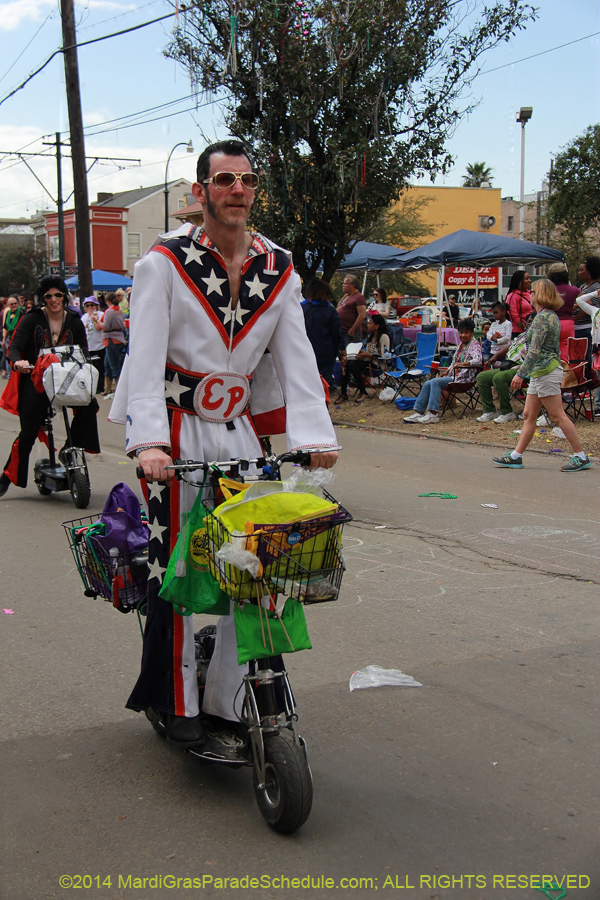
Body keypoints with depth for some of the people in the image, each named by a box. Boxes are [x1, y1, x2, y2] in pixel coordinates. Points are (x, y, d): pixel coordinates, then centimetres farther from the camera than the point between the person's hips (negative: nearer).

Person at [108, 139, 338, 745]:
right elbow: (145, 356, -14)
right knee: (174, 566, -3)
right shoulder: (164, 262, -6)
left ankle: (227, 698, 14)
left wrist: (313, 436, -13)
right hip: (173, 435, -4)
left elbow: (296, 357, 0)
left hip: (240, 431, 4)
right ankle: (176, 702, 12)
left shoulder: (278, 269, 6)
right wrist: (149, 441, -26)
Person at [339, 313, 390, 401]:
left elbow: (384, 356, -16)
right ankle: (343, 393, -20)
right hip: (368, 361, 8)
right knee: (346, 363, -18)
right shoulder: (371, 336, 19)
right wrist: (362, 353, 2)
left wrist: (368, 355, -19)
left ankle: (363, 393, -25)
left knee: (353, 364, -30)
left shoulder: (384, 337, -8)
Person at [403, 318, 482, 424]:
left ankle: (433, 414, -32)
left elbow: (478, 361, -24)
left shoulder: (475, 345, -6)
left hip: (463, 379, -8)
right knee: (427, 384, -9)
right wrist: (445, 374, 12)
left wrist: (463, 364, -38)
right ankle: (418, 412, -13)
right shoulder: (461, 345, 19)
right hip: (453, 376, 8)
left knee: (435, 382, -26)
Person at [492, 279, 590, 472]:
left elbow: (535, 351, -23)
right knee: (528, 415, 11)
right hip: (541, 372, 10)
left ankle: (581, 457, -2)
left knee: (558, 416, -6)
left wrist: (520, 373, -23)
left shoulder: (542, 318, -16)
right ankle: (516, 457, 14)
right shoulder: (552, 316, 14)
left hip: (545, 371, -10)